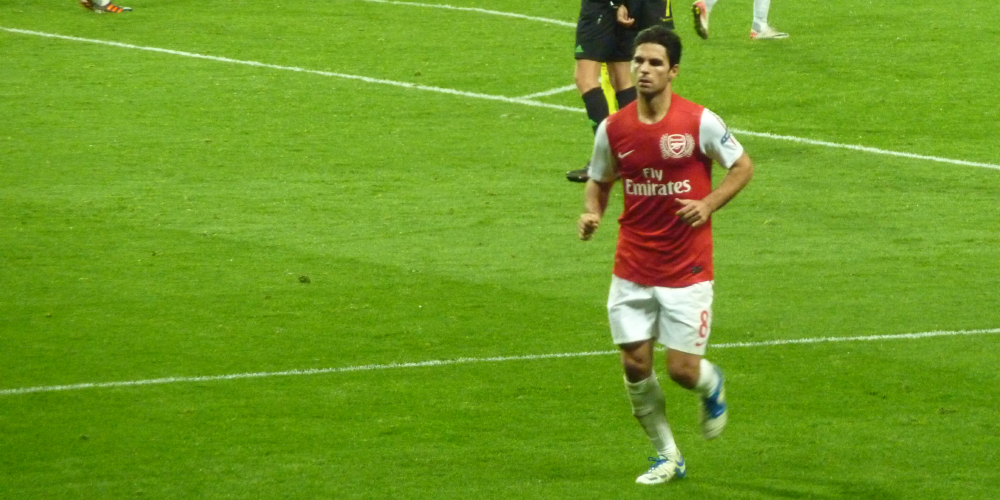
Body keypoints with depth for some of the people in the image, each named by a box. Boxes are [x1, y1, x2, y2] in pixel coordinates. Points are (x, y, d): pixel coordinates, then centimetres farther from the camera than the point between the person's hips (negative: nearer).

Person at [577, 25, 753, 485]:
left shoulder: (699, 122, -9)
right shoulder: (613, 129, 0)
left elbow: (743, 166, 2)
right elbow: (599, 182, 15)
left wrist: (707, 205, -13)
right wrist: (592, 213, -7)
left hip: (687, 270, -3)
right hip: (632, 270, 3)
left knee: (682, 369, -5)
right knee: (635, 365, -1)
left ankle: (712, 386, 33)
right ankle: (666, 456, 18)